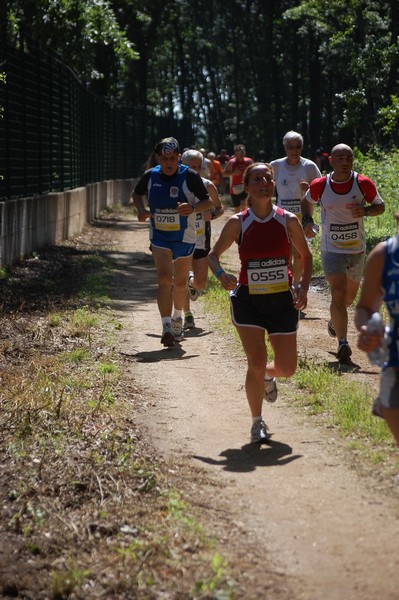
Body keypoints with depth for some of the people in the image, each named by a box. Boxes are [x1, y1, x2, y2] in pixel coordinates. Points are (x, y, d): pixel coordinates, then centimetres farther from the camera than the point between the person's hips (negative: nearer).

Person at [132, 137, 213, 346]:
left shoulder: (190, 176, -13)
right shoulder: (150, 176, -5)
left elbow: (208, 201, -9)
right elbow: (137, 194, 14)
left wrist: (193, 208, -30)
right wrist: (141, 209, -7)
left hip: (185, 237, 0)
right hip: (159, 237, 0)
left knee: (180, 282, 14)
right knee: (164, 279, -16)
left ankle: (177, 317, 40)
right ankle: (167, 326, -21)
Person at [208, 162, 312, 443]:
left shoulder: (288, 220, -3)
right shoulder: (238, 223, -6)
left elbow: (307, 255, 8)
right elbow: (213, 255, 4)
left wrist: (304, 288, -6)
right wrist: (221, 274, -17)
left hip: (282, 301, 2)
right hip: (248, 301, -2)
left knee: (287, 369, 4)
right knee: (256, 363, -10)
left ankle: (268, 375, 43)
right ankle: (257, 423, 11)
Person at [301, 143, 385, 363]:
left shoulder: (363, 184, -8)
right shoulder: (320, 185, -8)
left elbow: (380, 206, 3)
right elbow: (307, 201, 13)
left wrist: (365, 211, -18)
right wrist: (307, 221, -5)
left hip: (357, 250, 3)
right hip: (331, 249, -2)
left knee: (350, 295, 19)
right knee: (338, 293, -17)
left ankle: (335, 321, 51)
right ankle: (342, 343, -19)